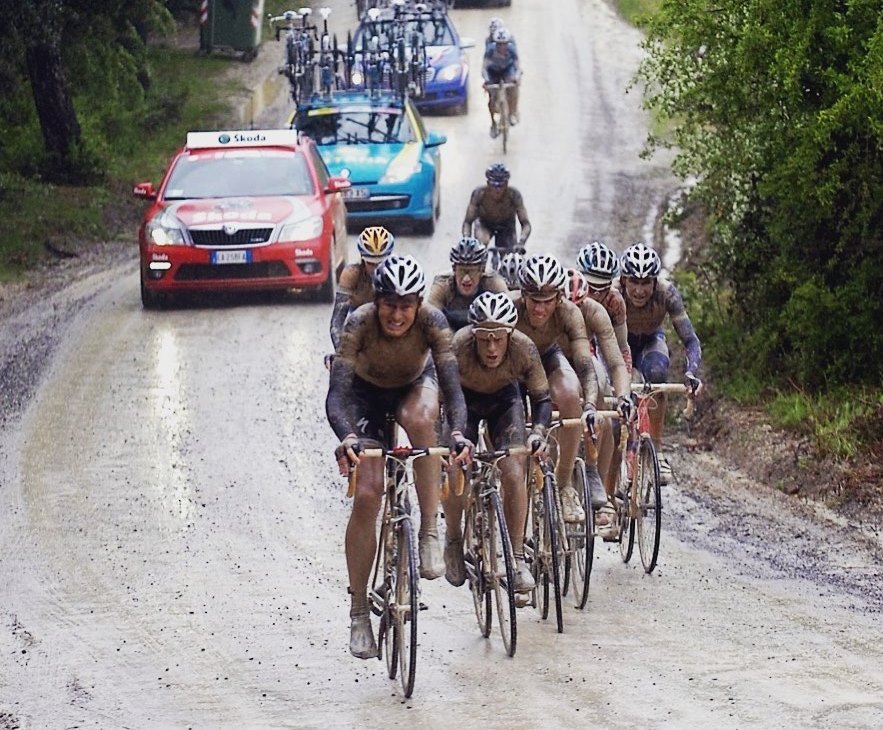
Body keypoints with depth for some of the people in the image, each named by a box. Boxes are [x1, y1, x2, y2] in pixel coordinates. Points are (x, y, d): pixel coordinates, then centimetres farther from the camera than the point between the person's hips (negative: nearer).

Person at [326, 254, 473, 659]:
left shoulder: (432, 321, -31)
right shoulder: (359, 323, -33)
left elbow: (452, 384, -36)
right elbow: (337, 394, -39)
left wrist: (458, 433, -55)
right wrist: (347, 438, -57)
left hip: (415, 385, 0)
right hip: (367, 393, 0)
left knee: (419, 419, -38)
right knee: (366, 494, -13)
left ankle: (430, 532, -26)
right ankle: (359, 614, -2)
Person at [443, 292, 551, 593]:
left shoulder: (524, 349, -31)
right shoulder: (458, 347, -36)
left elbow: (541, 397, -18)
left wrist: (538, 432, -35)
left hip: (504, 399, 1)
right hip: (463, 399, -1)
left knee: (513, 474, -17)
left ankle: (517, 558, -7)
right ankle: (453, 541, 8)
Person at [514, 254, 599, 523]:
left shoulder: (568, 313, -31)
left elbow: (584, 363, -38)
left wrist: (590, 404, -54)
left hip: (548, 358, 0)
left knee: (570, 395, -30)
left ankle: (564, 485, -17)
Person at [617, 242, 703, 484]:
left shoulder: (666, 292, -32)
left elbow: (690, 339, -34)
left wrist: (692, 372, -52)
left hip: (651, 340, 0)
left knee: (656, 372, -32)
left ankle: (657, 451, -23)